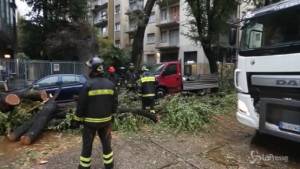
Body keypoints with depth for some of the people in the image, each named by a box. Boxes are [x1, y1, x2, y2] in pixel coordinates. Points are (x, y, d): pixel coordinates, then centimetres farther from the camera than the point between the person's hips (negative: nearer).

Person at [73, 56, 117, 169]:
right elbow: (115, 103, 3)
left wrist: (78, 118, 2)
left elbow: (81, 104, -12)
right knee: (106, 143, 18)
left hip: (90, 121, -4)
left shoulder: (88, 85, -18)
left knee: (87, 146, 12)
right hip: (106, 120, 4)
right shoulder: (110, 84, -4)